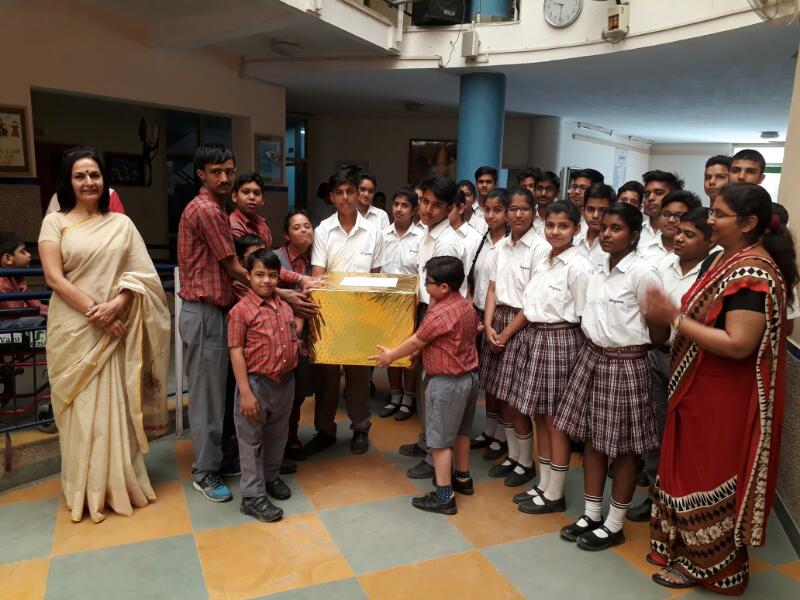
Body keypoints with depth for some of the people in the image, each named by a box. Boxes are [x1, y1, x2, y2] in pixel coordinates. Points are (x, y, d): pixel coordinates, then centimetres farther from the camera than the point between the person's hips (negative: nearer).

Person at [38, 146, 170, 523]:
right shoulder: (55, 222, 2)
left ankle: (120, 484, 21)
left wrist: (115, 305, -14)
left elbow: (141, 275, 2)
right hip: (74, 329, -1)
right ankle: (86, 491, 18)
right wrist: (94, 312, -14)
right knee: (80, 408, 5)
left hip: (115, 328, 2)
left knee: (116, 405, 7)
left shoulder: (121, 224, 7)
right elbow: (54, 278, -7)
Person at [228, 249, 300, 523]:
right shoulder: (241, 310, -14)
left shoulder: (285, 306, 5)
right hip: (257, 383, -6)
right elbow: (236, 353, -15)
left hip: (285, 382, 6)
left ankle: (271, 477, 41)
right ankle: (252, 496, 16)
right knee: (251, 441, 5)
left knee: (277, 435, 21)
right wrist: (245, 392, -18)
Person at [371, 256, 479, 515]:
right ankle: (463, 478, 39)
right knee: (460, 431, 23)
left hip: (446, 383, -9)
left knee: (440, 440, 1)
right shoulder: (467, 305, 3)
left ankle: (444, 497, 9)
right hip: (470, 376, 9)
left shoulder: (439, 313, -23)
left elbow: (415, 342, -13)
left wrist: (390, 356, 2)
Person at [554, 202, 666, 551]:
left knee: (623, 447, 7)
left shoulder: (643, 273, -15)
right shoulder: (598, 272, 6)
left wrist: (629, 343, 4)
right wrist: (594, 344, 2)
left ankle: (614, 525, 23)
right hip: (592, 357, 7)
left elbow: (658, 334, -9)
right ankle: (591, 514, 29)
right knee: (591, 438, 14)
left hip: (625, 364, -7)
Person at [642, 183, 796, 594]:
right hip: (700, 388, 9)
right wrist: (667, 313, -2)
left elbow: (738, 344, -29)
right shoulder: (722, 258, 7)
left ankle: (710, 564, 29)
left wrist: (674, 318, -25)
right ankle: (687, 546, 39)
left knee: (709, 477, 8)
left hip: (726, 396, -9)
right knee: (693, 470, 21)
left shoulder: (754, 273, -23)